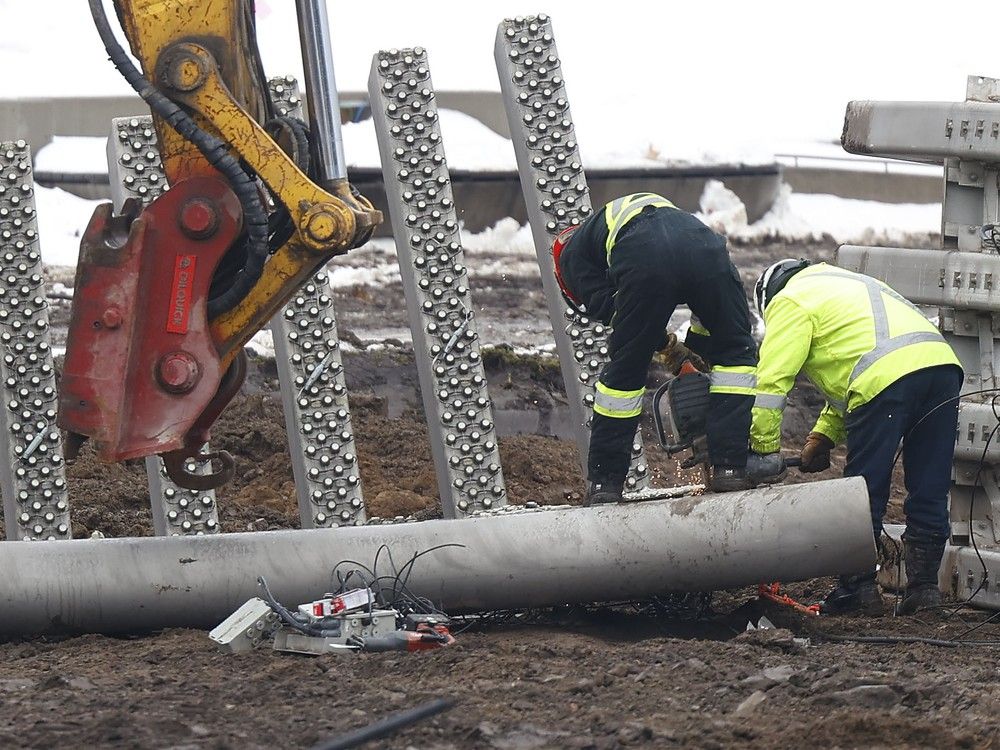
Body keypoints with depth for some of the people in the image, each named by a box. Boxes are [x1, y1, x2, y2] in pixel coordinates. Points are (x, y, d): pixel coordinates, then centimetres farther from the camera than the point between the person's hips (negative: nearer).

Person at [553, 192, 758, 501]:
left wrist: (671, 351, 22)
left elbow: (604, 306, 15)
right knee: (736, 353, 20)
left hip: (645, 266, -3)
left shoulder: (572, 252, 32)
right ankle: (730, 466, 14)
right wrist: (694, 352, 35)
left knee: (625, 369, 14)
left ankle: (603, 482, 21)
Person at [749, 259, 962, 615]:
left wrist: (764, 449, 8)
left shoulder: (789, 302, 13)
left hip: (887, 377, -8)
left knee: (864, 494, 2)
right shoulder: (849, 284, 39)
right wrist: (824, 434, 31)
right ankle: (923, 583, 12)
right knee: (930, 495, 11)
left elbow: (771, 380, 3)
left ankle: (858, 588, 6)